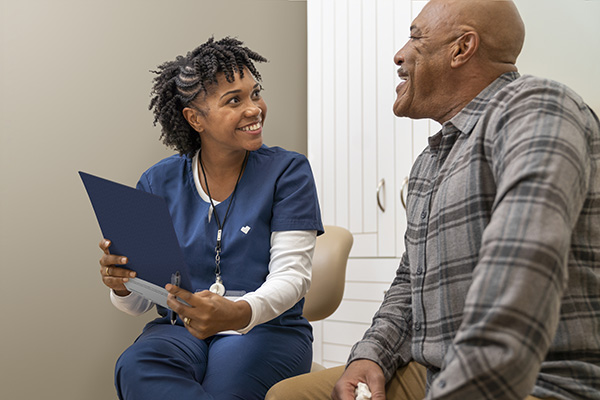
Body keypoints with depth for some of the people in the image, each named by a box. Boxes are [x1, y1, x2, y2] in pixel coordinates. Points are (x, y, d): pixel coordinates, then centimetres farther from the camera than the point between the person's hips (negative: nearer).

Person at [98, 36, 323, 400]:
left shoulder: (287, 171, 0)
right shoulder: (159, 183, 7)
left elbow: (292, 275, -10)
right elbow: (140, 302, 7)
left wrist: (238, 313, -31)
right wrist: (122, 285, -18)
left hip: (266, 328, -2)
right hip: (180, 329, 3)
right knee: (137, 368, -31)